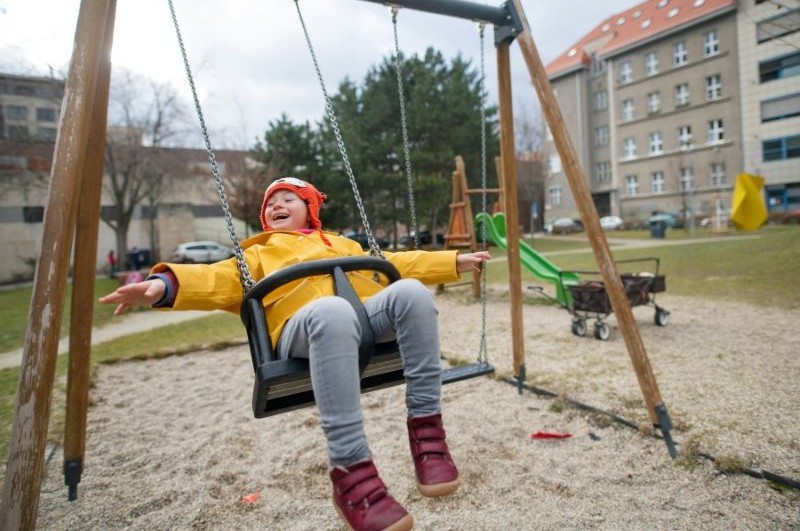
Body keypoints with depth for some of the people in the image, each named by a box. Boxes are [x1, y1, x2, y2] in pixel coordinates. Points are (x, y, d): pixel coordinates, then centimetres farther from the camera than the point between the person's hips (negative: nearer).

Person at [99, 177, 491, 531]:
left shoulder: (344, 244, 41)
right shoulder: (258, 254, 31)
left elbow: (396, 264, 39)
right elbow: (219, 280, 12)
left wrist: (455, 262, 32)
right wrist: (165, 284, -9)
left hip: (368, 317, 4)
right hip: (303, 328, -3)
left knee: (411, 292, -30)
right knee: (332, 312, -40)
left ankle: (426, 427, -24)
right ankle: (350, 470, -38)